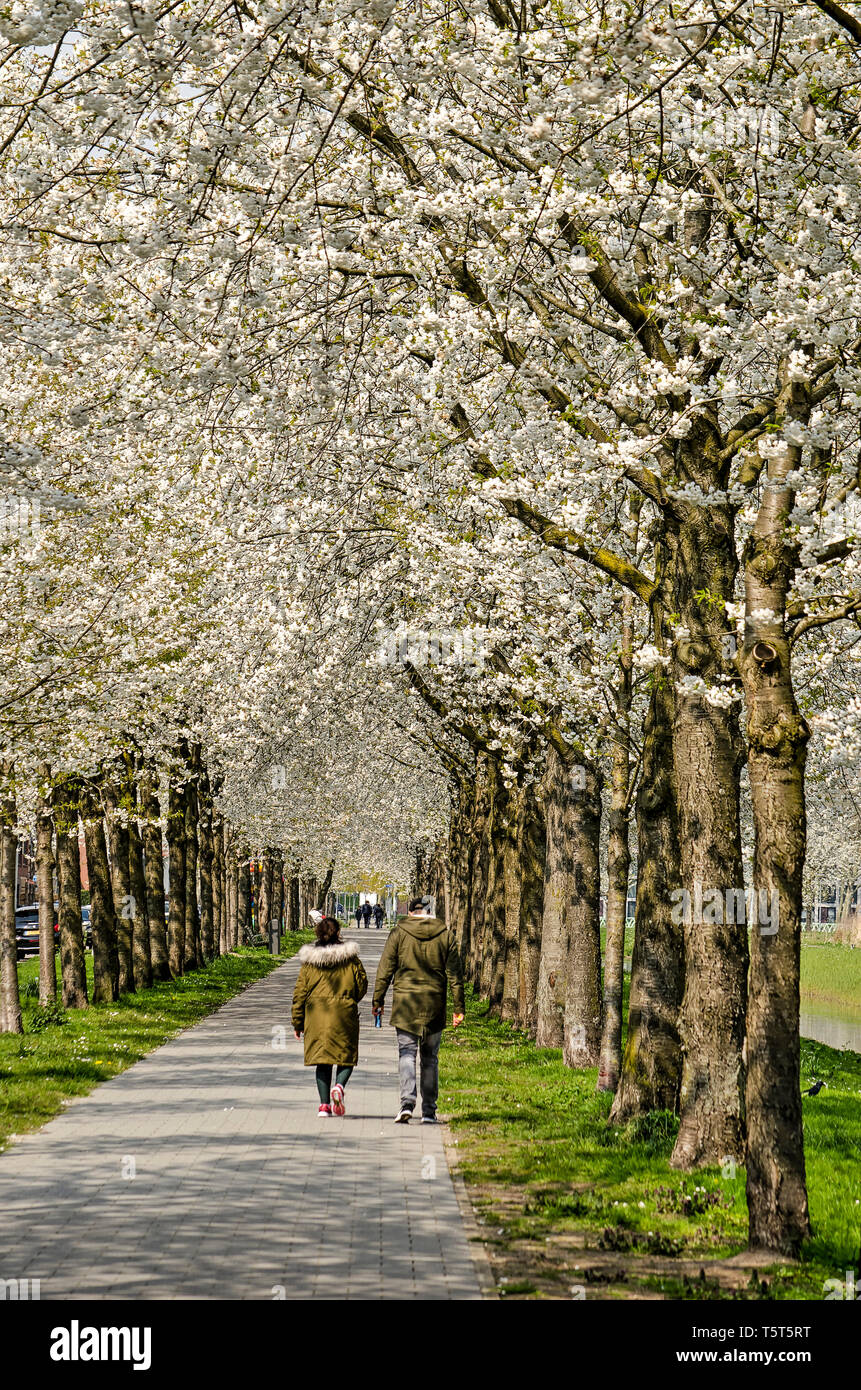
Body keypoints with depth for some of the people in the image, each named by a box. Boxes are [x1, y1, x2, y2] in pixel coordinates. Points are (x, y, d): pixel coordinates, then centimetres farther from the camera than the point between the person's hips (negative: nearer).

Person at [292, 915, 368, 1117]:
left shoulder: (309, 960, 2)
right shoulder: (350, 957, -1)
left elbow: (300, 992, 4)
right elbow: (362, 985, 4)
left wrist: (297, 1023, 10)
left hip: (316, 1014, 1)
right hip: (344, 1013, -1)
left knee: (322, 1058, 9)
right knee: (346, 1056, 9)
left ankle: (324, 1104, 2)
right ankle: (339, 1085, -21)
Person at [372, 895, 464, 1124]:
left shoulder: (398, 933, 0)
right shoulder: (445, 935, 5)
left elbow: (385, 969, -1)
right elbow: (454, 974, 4)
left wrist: (378, 1000, 6)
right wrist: (458, 1007, 6)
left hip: (405, 1002, -2)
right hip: (434, 1004, 2)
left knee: (406, 1053, -1)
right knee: (430, 1058, 10)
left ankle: (407, 1101, -20)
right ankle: (429, 1111, 10)